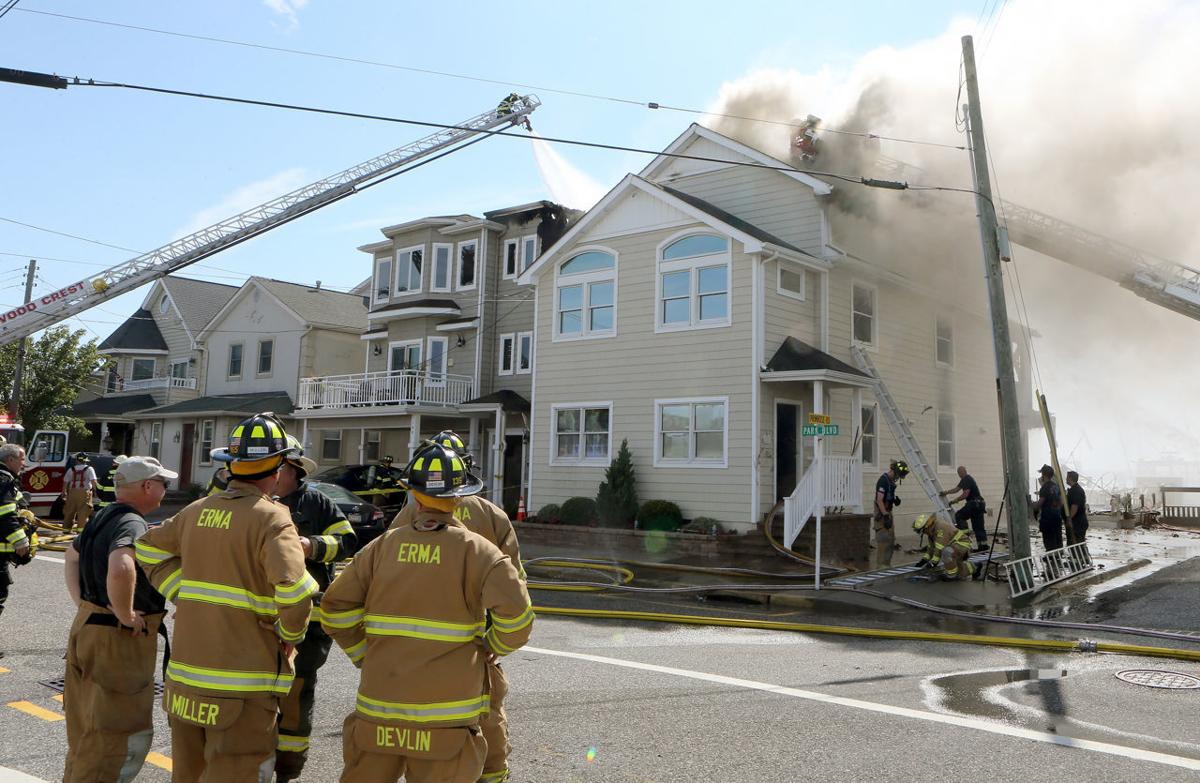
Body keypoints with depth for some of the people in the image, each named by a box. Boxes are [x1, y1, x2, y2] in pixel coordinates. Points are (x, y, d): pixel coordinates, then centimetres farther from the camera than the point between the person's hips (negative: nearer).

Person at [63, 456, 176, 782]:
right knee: (127, 737, 0)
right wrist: (125, 615, -26)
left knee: (85, 730, 23)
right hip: (119, 638, -10)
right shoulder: (132, 523, -21)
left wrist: (82, 602, 22)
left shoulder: (103, 516, 10)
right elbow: (121, 569, -41)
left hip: (86, 625, 10)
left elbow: (73, 554, 28)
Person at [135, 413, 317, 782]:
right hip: (241, 684, -7)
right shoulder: (272, 519, -15)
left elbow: (149, 547, 19)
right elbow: (293, 588, -28)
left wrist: (185, 596, 10)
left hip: (187, 672, 7)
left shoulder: (198, 511, 7)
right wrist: (291, 634, -10)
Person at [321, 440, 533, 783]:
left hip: (380, 707, 3)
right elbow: (516, 614, -18)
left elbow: (336, 606, 0)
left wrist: (364, 655, 11)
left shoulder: (383, 546, 0)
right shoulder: (477, 551, -8)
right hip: (445, 714, -2)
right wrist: (493, 648, 1)